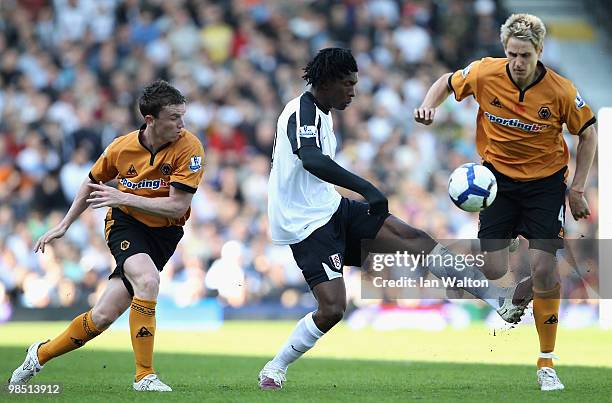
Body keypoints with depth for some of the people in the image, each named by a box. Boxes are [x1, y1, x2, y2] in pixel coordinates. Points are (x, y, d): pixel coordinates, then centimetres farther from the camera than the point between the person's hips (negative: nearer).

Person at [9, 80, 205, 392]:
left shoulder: (189, 147, -16)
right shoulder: (122, 147, -9)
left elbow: (177, 206, -20)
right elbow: (93, 183, 12)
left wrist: (125, 198, -22)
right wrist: (64, 225, 17)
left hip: (164, 233, 0)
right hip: (125, 224, 0)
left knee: (103, 316, -6)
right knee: (147, 280, -33)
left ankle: (42, 354, 18)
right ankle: (144, 375, -23)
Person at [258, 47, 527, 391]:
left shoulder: (323, 115, 14)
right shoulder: (303, 110, -18)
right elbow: (311, 160, -37)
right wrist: (366, 189, -43)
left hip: (331, 208, 9)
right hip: (307, 223, -9)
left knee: (410, 236, -3)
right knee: (333, 308, -20)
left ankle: (501, 300, -6)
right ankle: (274, 369, 0)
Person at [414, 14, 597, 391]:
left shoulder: (560, 90, -18)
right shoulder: (485, 73, -14)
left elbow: (588, 133, -3)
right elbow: (447, 82, 7)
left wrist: (577, 189, -6)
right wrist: (429, 106, -14)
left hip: (545, 181, -2)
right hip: (498, 177, 2)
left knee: (543, 268, -11)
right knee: (494, 270, -8)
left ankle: (547, 363, 1)